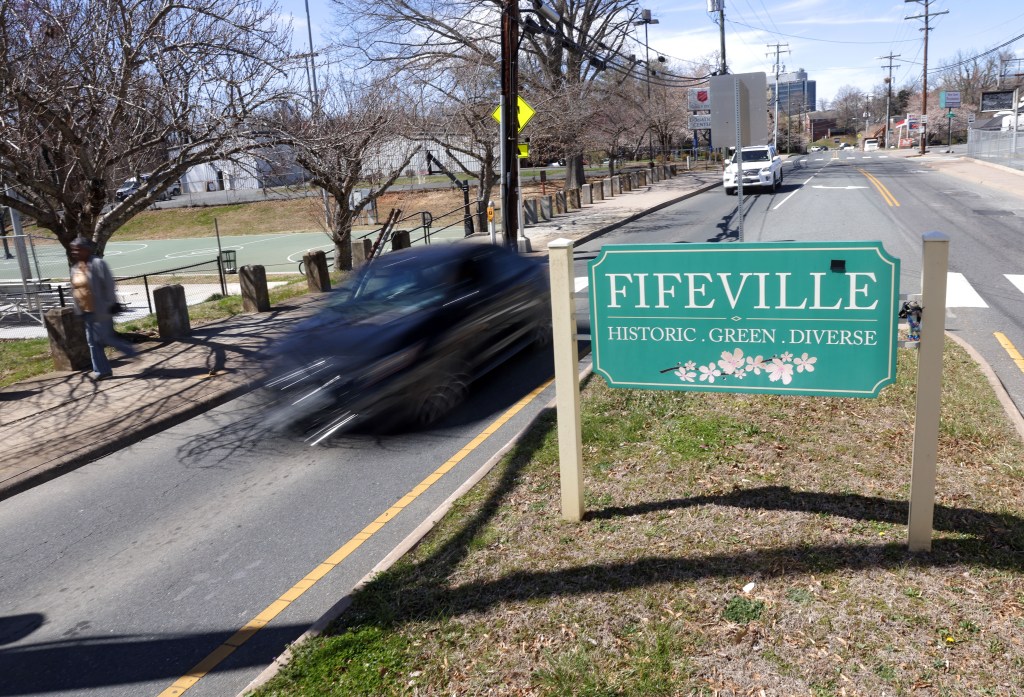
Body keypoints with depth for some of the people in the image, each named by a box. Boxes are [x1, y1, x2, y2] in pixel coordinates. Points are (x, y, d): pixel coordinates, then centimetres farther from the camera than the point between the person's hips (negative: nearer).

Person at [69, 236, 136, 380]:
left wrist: (110, 305, -19)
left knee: (105, 338, -8)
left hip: (100, 310, -8)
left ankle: (131, 352, 13)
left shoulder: (97, 264, -14)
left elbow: (108, 285, -16)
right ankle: (101, 370, 16)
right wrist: (78, 309, 15)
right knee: (93, 341, 9)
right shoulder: (75, 268, 10)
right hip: (87, 312, 8)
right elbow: (75, 289, 16)